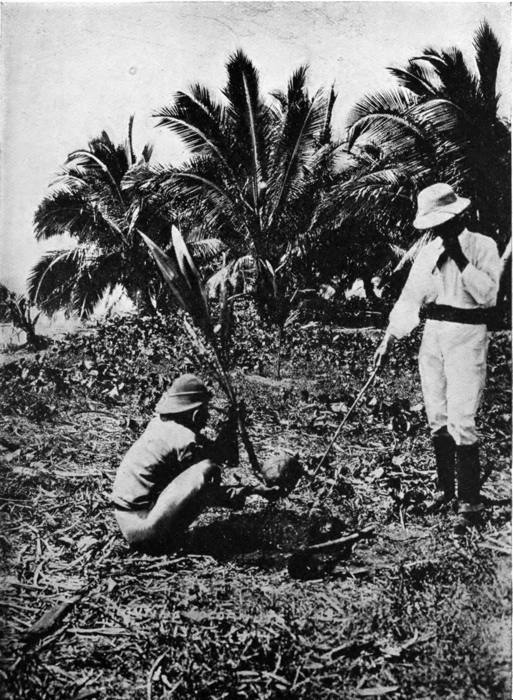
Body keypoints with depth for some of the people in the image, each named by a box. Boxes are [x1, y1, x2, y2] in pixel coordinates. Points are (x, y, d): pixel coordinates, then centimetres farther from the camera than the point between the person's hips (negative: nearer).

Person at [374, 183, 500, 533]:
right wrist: (389, 339, 4)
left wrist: (461, 260, -20)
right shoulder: (429, 252, 11)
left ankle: (470, 503, -3)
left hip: (467, 337, -5)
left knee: (461, 422, -11)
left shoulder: (483, 246, -3)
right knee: (437, 419, 9)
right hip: (433, 337, 5)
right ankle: (445, 488, 23)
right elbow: (410, 299, 10)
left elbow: (487, 294, -16)